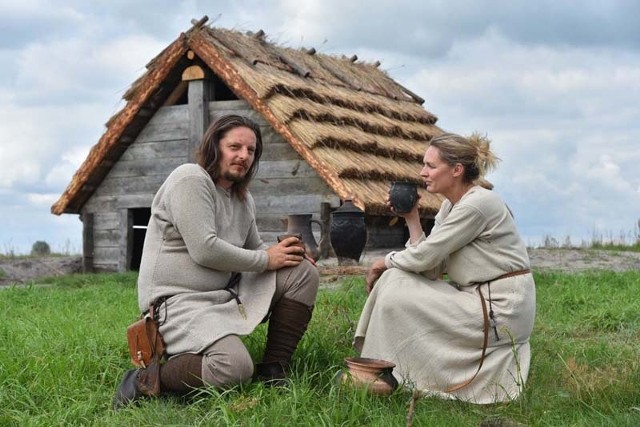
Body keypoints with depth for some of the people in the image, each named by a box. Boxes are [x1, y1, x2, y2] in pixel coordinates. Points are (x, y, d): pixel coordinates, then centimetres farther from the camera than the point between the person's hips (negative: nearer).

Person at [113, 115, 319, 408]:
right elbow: (205, 250, -22)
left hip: (227, 292, 9)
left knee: (303, 273, 1)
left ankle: (273, 371, 3)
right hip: (179, 300, -9)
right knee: (236, 368, -32)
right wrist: (265, 259, -12)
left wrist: (284, 253, 1)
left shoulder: (243, 198, 14)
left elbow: (254, 247, 25)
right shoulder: (190, 180, -13)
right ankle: (148, 380, -13)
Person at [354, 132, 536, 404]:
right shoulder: (451, 205, 10)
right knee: (394, 280, 5)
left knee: (396, 293, -11)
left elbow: (425, 257, -18)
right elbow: (432, 270, 3)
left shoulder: (477, 204, -18)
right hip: (477, 297, 9)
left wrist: (385, 261, -1)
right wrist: (412, 219, 0)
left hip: (500, 309, -9)